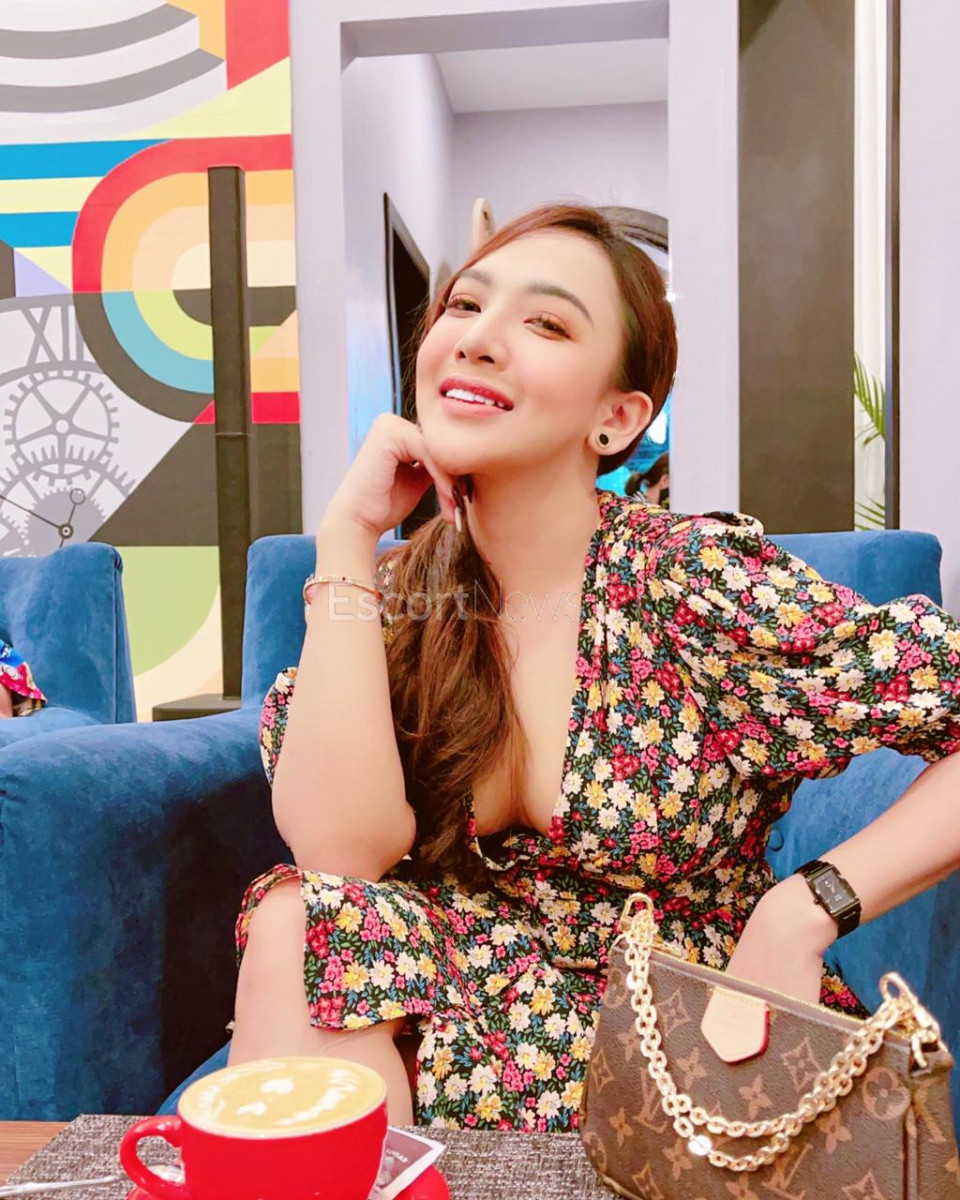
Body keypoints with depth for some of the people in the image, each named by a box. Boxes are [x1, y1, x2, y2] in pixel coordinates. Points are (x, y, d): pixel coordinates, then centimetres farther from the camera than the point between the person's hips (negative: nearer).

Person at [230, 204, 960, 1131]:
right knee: (298, 925, -24)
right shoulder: (397, 595, -4)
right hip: (463, 1027, 3)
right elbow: (340, 846, -19)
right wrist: (347, 534, -17)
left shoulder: (702, 583, -15)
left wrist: (805, 908, -21)